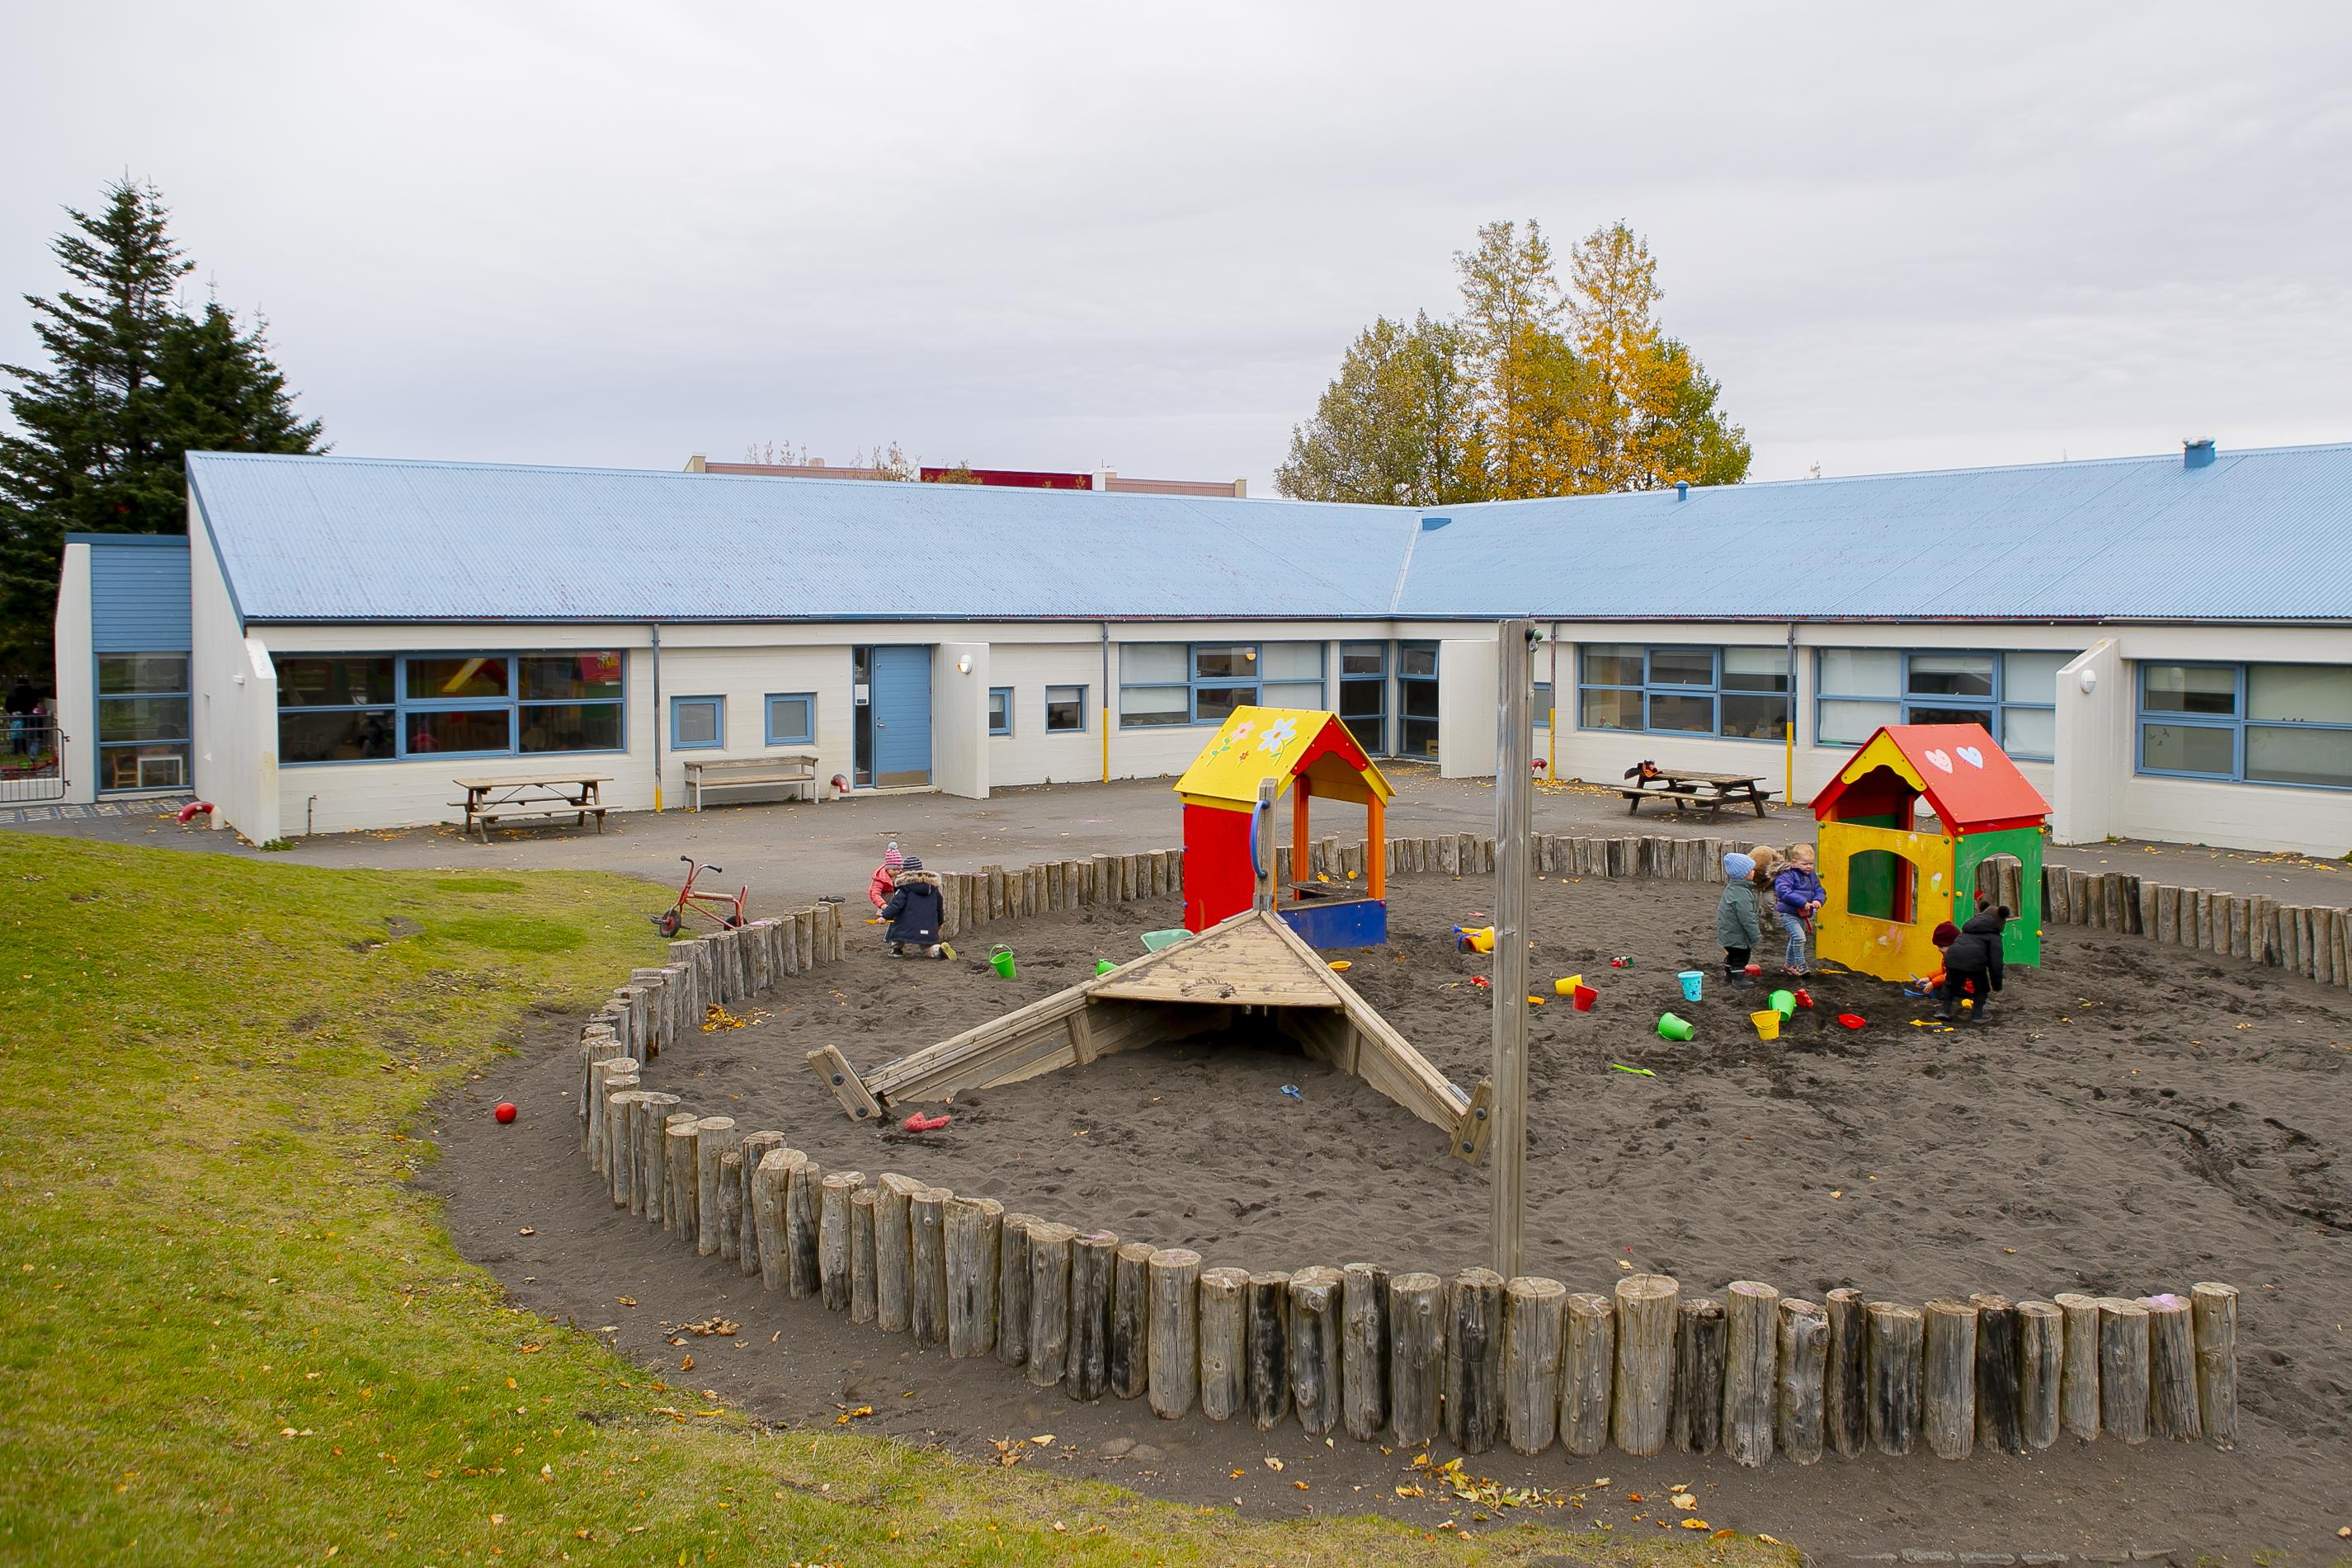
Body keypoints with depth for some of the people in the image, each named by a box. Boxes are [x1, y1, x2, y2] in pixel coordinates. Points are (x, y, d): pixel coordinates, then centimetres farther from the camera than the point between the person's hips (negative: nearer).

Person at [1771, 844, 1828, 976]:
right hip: (1788, 914, -9)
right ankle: (1800, 965, -17)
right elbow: (1784, 892, -30)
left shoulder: (1811, 877, 9)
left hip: (1803, 915, 9)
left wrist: (1818, 900, -15)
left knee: (1795, 940, 20)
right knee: (1799, 937, -24)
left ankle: (1789, 966, 35)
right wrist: (1803, 902, -33)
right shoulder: (1787, 876, -18)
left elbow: (1820, 891, 10)